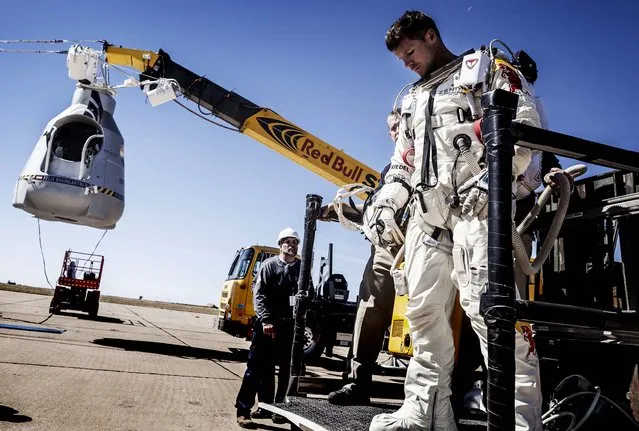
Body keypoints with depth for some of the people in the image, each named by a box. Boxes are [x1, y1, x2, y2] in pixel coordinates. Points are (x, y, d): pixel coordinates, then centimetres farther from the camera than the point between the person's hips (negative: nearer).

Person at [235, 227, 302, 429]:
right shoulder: (269, 264, 2)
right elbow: (258, 294, -5)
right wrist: (265, 320, -17)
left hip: (291, 325, 3)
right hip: (267, 323, -3)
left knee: (287, 369, 8)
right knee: (257, 367, -2)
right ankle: (243, 410, 3)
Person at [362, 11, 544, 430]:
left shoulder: (486, 66, 13)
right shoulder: (413, 100, 32)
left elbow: (525, 122, -2)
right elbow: (402, 164, 31)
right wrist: (385, 204, 15)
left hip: (477, 202, -7)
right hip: (427, 212, 7)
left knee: (487, 304, -19)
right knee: (424, 310, 2)